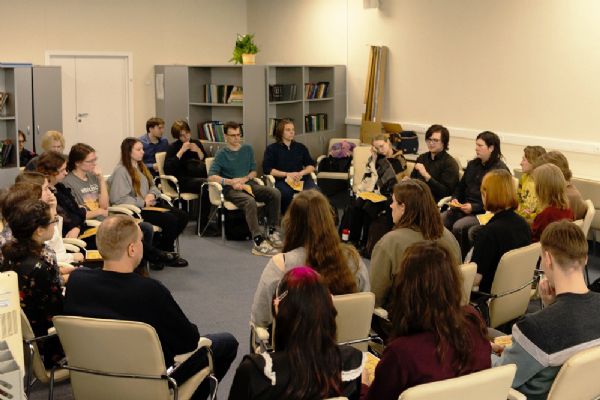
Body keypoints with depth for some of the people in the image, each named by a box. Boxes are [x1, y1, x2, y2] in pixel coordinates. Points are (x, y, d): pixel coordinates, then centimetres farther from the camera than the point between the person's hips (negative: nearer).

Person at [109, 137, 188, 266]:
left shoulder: (140, 167, 17)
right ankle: (167, 254, -3)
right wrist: (143, 203, -17)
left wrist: (152, 194, -1)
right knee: (170, 220, -24)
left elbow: (153, 187, 24)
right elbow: (118, 199, -22)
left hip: (150, 204, 10)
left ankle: (160, 248, 7)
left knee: (182, 216, -5)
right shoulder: (121, 171, -13)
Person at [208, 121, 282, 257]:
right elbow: (211, 176, -6)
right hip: (231, 189, -5)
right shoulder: (221, 154, 4)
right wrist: (231, 182, -19)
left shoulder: (247, 149, 18)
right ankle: (258, 242, -46)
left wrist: (245, 179, -4)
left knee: (275, 193, -23)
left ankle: (272, 232, -19)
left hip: (249, 183, 5)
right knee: (250, 201, -38)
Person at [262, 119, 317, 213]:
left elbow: (311, 165, 17)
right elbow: (267, 169, -1)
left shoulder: (301, 147, 22)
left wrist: (301, 173, -5)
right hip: (282, 180, -3)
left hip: (301, 179, 3)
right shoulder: (272, 149, 10)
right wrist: (287, 174, -10)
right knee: (286, 193, -38)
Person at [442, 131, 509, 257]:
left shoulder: (500, 169, -5)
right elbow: (460, 186, 28)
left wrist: (474, 207, -16)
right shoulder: (472, 164, 18)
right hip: (463, 208, 7)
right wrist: (455, 199, 6)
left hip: (483, 212, -7)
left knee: (458, 227, -32)